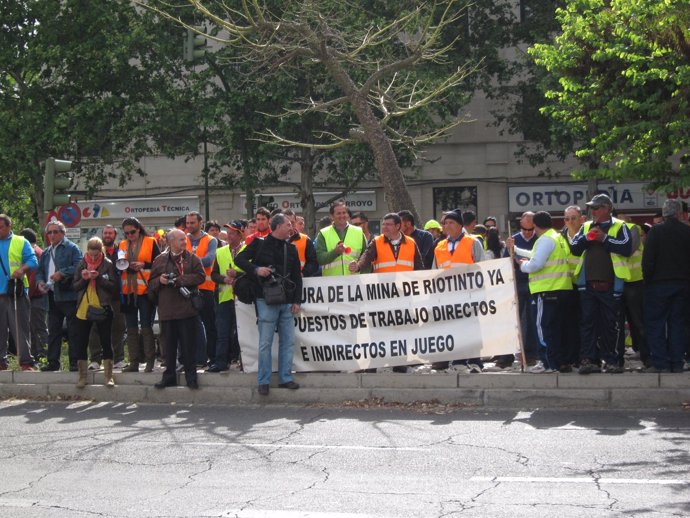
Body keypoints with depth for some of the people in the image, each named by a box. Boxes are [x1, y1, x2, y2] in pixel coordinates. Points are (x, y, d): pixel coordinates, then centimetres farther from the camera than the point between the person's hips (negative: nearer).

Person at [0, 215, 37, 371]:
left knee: (20, 328, -6)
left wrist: (22, 270, -20)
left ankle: (26, 361, -5)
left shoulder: (21, 242, 7)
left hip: (16, 292, -3)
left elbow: (32, 261, -2)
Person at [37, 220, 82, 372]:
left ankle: (74, 362, 0)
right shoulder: (46, 253, 20)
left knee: (73, 331, -4)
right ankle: (53, 362, 14)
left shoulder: (72, 248, -2)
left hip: (69, 296, -7)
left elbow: (78, 267, -14)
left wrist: (62, 273, -20)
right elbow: (40, 271, 23)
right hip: (52, 296, 7)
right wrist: (40, 282, 2)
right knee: (53, 331, 9)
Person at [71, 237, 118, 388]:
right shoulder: (81, 265, 7)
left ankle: (108, 376, 9)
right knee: (80, 344, 4)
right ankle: (82, 376, 14)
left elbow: (114, 286, -7)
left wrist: (99, 278, -18)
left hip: (103, 309, -3)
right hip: (83, 309, 3)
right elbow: (75, 286, 8)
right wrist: (83, 279, -12)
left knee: (106, 342, 2)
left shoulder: (108, 265, -2)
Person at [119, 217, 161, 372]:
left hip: (145, 290, -5)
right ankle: (134, 362, 11)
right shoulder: (122, 245, 13)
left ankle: (150, 362, 0)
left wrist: (143, 265, -16)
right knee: (131, 329, 7)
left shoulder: (151, 242, 0)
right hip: (128, 291, 5)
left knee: (146, 327, -4)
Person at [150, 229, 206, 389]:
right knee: (169, 344, 7)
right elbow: (151, 282, 13)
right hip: (167, 309, 2)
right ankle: (169, 376, 15)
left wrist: (180, 280, -11)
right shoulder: (160, 260, 10)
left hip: (186, 308, -2)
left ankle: (191, 376, 7)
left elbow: (201, 276, -7)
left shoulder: (192, 258, 5)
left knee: (188, 344, -1)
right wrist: (160, 280, -8)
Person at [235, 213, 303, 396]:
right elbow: (239, 259, -1)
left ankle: (285, 378, 15)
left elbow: (297, 276, 15)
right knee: (265, 343, -2)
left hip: (287, 302, 5)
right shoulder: (259, 244, 0)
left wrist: (296, 301, 7)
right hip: (266, 300, -5)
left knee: (288, 341, 6)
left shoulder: (291, 249, 14)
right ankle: (263, 381, 5)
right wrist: (256, 269, -16)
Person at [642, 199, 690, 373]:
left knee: (655, 324, 1)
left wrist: (647, 280, 0)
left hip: (659, 284, -4)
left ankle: (660, 363, -4)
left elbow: (648, 259, -11)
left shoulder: (656, 231, -8)